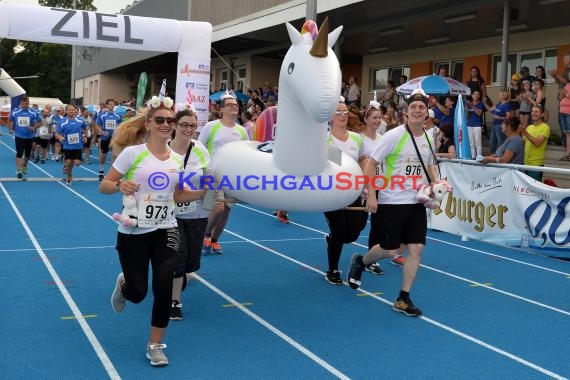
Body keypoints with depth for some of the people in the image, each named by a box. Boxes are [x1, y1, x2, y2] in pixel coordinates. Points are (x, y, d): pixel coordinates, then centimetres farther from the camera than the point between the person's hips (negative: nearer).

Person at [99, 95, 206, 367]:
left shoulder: (177, 159, 3)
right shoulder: (132, 153, -11)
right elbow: (104, 186, -8)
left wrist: (202, 193, -3)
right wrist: (120, 185, -29)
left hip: (165, 231, 3)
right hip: (133, 233, -3)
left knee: (164, 288, -6)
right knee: (137, 293, 3)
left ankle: (155, 345, 14)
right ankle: (123, 284, 43)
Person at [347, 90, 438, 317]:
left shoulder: (428, 139, 6)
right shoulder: (394, 136, -12)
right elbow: (371, 163, -11)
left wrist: (435, 183, 3)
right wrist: (371, 195, -18)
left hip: (416, 203, 5)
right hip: (391, 202, -5)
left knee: (416, 249, -3)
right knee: (390, 250, 4)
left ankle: (403, 300, 9)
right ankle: (360, 262, 37)